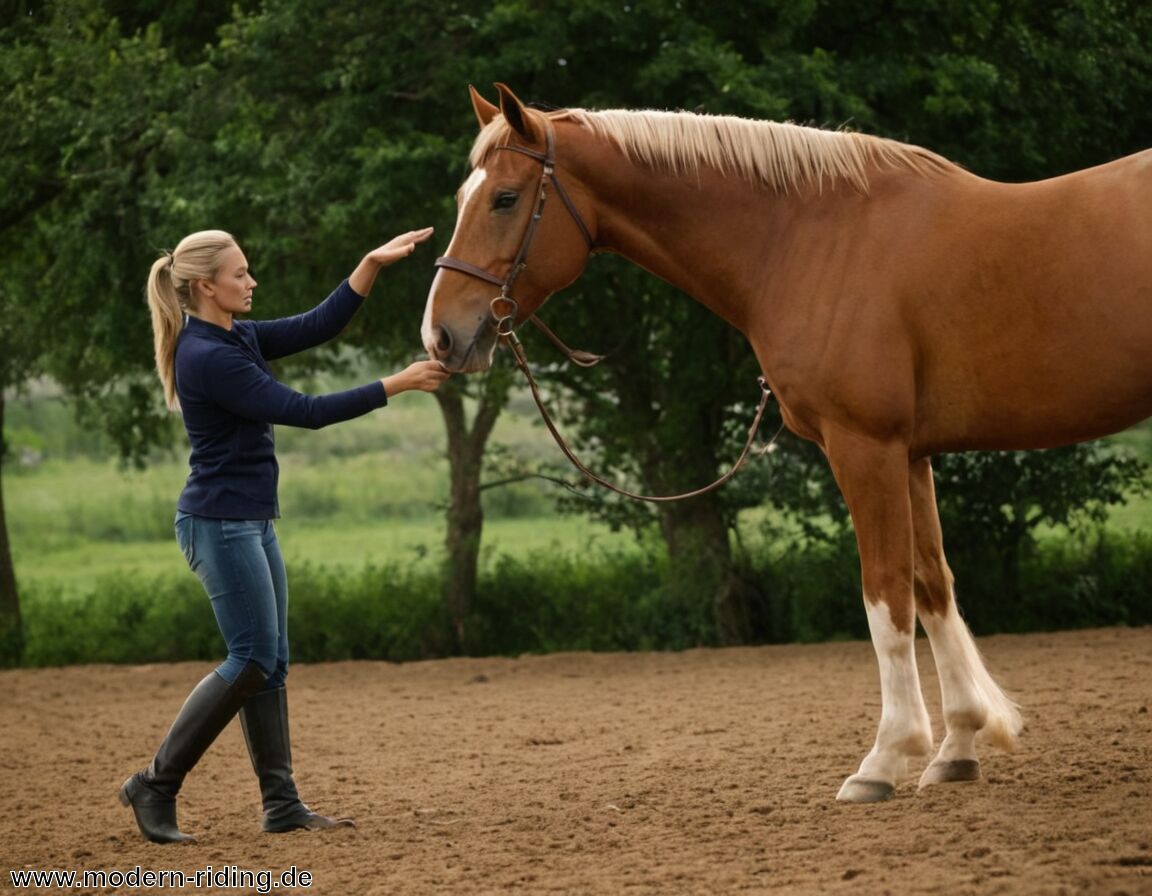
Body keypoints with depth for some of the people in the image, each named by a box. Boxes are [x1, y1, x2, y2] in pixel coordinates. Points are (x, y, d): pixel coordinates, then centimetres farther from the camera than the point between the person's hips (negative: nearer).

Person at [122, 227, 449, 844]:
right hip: (220, 522, -10)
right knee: (253, 660, -7)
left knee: (270, 661, 9)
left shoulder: (238, 339, 10)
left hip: (251, 521, 10)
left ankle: (281, 805, 11)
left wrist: (374, 263, 2)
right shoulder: (207, 358, -20)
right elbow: (305, 411, -20)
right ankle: (155, 786, 0)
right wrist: (396, 386, -17)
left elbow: (318, 326, 10)